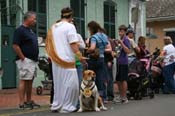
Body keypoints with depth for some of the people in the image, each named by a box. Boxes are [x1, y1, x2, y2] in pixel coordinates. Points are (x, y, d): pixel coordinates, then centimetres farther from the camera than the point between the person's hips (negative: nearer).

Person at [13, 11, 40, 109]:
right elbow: (15, 46, -17)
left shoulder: (30, 31, 18)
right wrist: (23, 58, -17)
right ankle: (22, 103, -6)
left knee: (30, 81, 12)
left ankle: (29, 101, 18)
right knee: (24, 81, -8)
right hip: (26, 60, -9)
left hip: (33, 60, 9)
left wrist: (36, 58, 16)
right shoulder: (20, 30, -11)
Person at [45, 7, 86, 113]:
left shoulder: (53, 27, 13)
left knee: (58, 83, 15)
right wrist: (80, 56, -10)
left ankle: (56, 105, 18)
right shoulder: (70, 26, -8)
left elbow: (49, 44, 15)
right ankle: (66, 106, 0)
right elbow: (73, 44, -14)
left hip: (56, 60, 7)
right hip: (67, 60, -7)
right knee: (69, 83, 0)